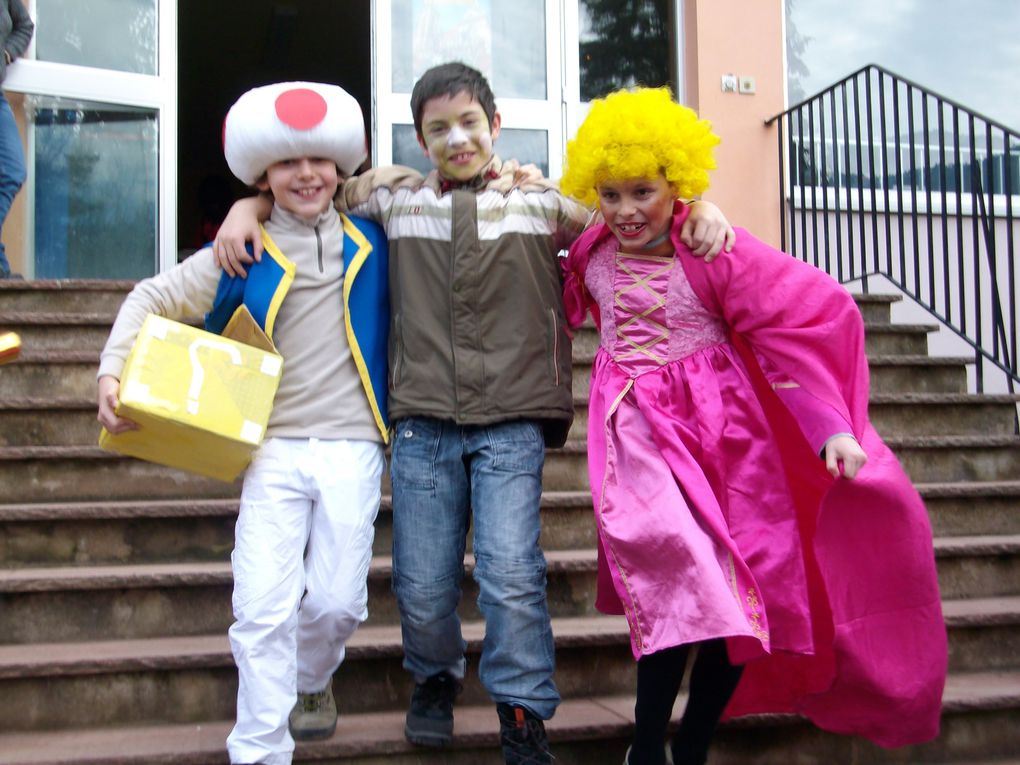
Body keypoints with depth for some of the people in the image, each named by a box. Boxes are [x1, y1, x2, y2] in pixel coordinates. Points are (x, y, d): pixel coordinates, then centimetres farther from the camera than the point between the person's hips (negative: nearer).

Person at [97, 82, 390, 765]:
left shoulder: (370, 241, 9)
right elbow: (151, 299, 9)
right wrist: (112, 372, -3)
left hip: (352, 449, 1)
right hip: (274, 448, -1)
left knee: (337, 601, 2)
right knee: (263, 607, -8)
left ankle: (310, 681, 36)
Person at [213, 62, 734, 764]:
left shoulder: (542, 200, 7)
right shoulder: (394, 196, 10)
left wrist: (700, 208, -7)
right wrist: (247, 206, 4)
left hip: (512, 423, -1)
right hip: (423, 421, 2)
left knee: (512, 575, -10)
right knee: (423, 585, 5)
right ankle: (435, 679, 36)